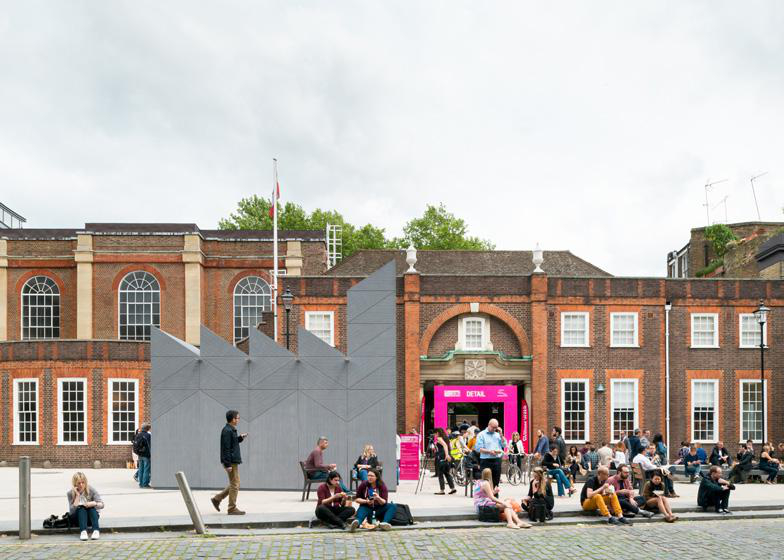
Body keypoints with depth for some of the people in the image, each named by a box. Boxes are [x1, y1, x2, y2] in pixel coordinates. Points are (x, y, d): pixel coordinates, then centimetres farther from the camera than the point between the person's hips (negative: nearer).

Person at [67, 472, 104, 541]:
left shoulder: (91, 490, -9)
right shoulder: (70, 493, -10)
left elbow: (101, 505, -11)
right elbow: (72, 511, -21)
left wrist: (94, 503, -33)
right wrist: (77, 495, -24)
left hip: (91, 515, 1)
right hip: (77, 518, -1)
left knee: (91, 507, -30)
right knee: (81, 508, -30)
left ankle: (96, 530, -49)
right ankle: (83, 531, -51)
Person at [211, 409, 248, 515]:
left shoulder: (231, 430, 15)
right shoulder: (227, 431, -16)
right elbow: (226, 448, -20)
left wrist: (240, 438, 11)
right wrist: (228, 465, -21)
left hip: (234, 461, 10)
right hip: (231, 462, -10)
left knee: (234, 484, 15)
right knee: (234, 484, -4)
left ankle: (217, 499, 18)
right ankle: (232, 508, 2)